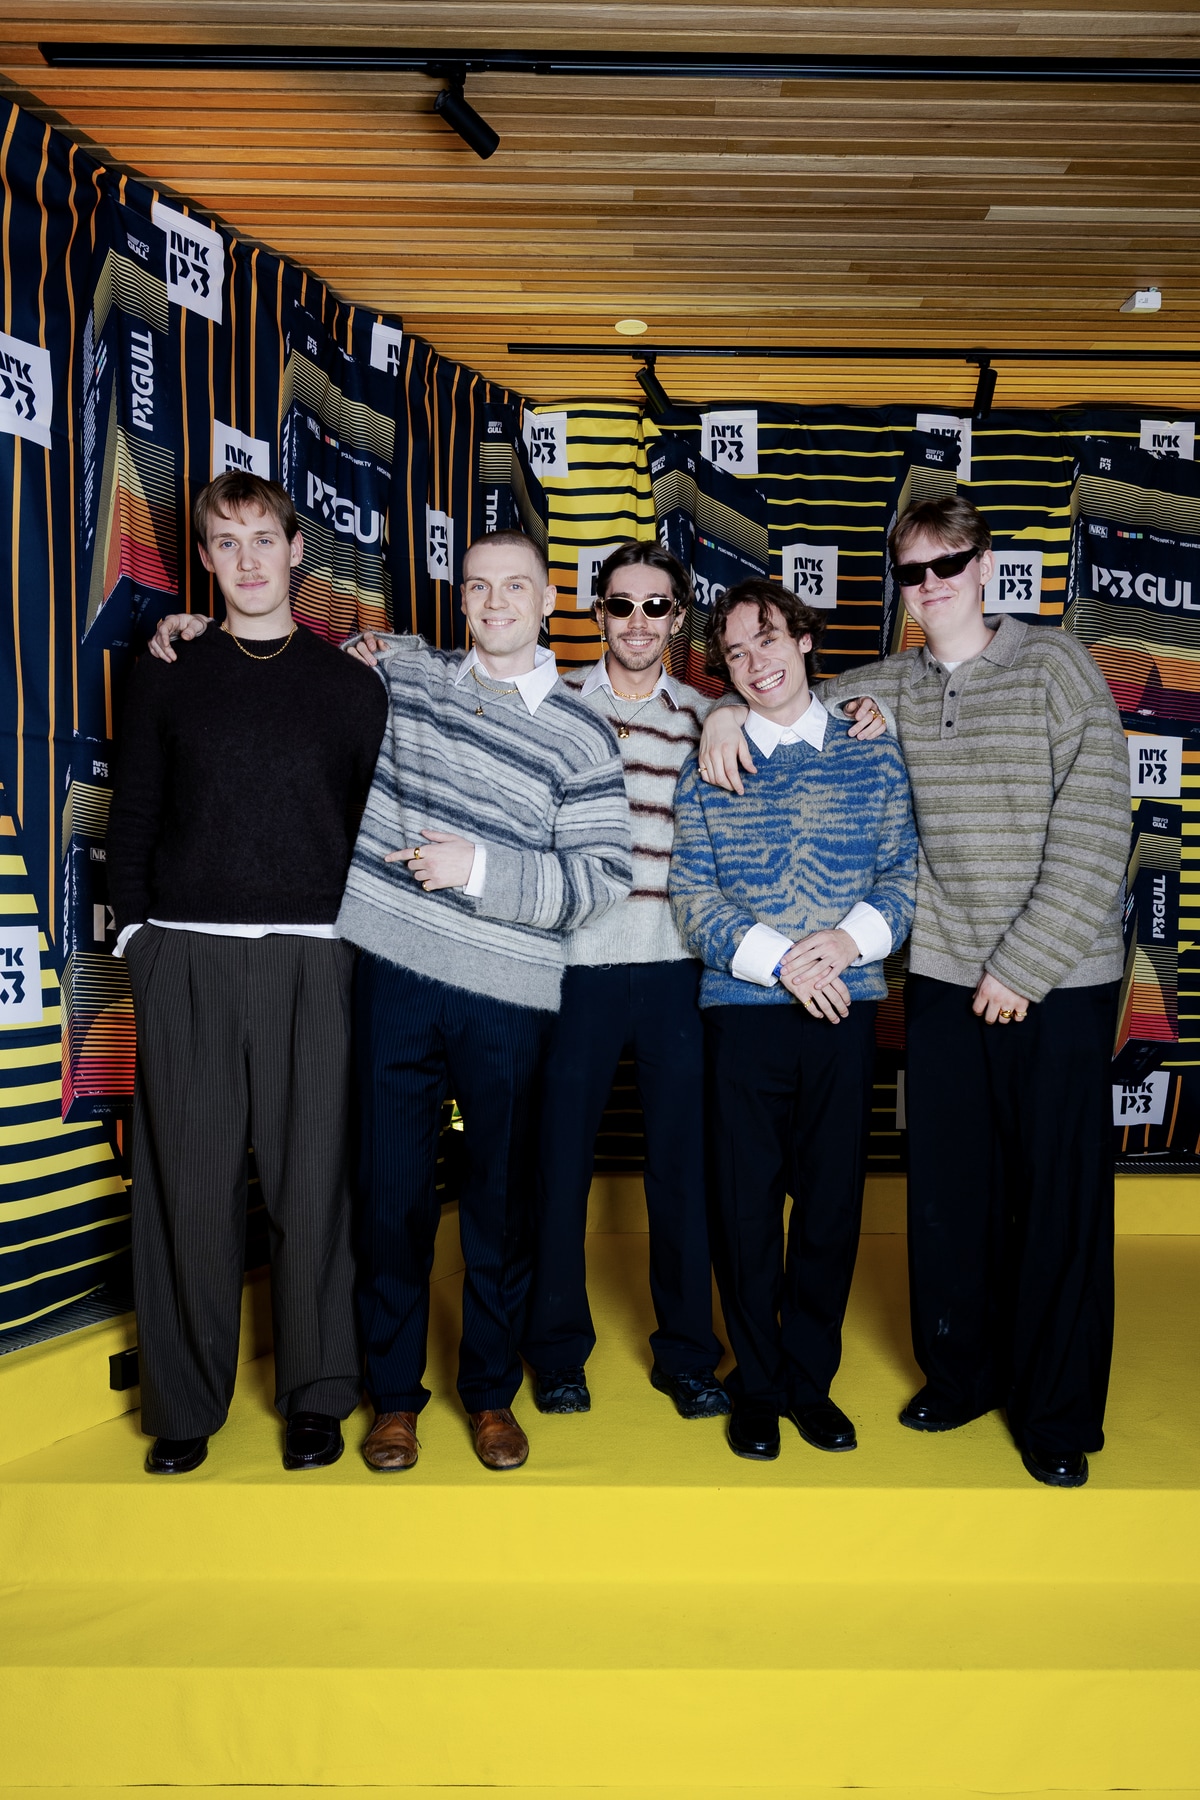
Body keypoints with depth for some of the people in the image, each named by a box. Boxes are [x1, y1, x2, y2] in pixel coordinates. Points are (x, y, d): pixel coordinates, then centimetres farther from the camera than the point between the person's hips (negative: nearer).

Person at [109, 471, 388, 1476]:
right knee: (189, 1183, 3)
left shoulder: (350, 686, 10)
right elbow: (133, 818, 13)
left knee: (314, 1181, 1)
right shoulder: (168, 678, 12)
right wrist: (136, 929, 3)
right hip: (185, 959, 1)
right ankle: (186, 1404, 16)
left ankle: (317, 1395, 17)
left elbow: (379, 824, 11)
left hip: (313, 960, 0)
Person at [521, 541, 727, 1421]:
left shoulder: (704, 717, 9)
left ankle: (687, 1353, 23)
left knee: (684, 1161, 7)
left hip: (675, 966, 1)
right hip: (576, 962, -1)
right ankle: (558, 1348, 24)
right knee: (561, 1159, 7)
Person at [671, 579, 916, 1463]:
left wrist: (852, 937, -14)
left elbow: (905, 871, 5)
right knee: (748, 1203, 5)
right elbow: (692, 897, -1)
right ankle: (757, 1384, 24)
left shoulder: (873, 754, 8)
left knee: (833, 1202, 8)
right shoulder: (709, 770, 5)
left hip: (846, 1009, 1)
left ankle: (810, 1380, 26)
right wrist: (779, 959, -14)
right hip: (744, 1010, -1)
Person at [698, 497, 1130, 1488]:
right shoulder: (891, 686, 7)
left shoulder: (1055, 665, -5)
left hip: (1060, 981, -3)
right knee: (947, 1187, 9)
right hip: (943, 979, 4)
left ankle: (1058, 1413, 21)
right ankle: (962, 1371, 30)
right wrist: (726, 713, -2)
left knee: (1060, 1193, 4)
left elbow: (1096, 835, -10)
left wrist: (1025, 967, -12)